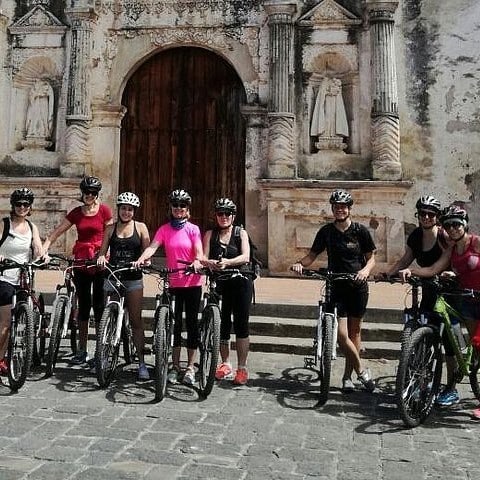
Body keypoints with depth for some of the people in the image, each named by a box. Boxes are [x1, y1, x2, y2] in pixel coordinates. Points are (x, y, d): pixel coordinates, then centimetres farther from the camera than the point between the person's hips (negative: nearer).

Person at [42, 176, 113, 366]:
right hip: (81, 261, 4)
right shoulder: (76, 213, 8)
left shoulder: (104, 210, -2)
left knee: (99, 305, -1)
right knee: (83, 305, 9)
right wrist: (44, 249, -8)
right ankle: (82, 350, 18)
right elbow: (56, 232, 7)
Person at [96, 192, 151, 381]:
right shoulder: (111, 229, 9)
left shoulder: (140, 227, 4)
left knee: (136, 320, -1)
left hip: (133, 278, -2)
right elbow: (102, 251, 7)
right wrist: (101, 257, -15)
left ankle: (141, 362, 4)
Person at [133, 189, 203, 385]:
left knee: (191, 323, 5)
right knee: (175, 324, 7)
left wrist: (197, 261, -35)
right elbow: (152, 246, -10)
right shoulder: (164, 229, 3)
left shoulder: (193, 229, -1)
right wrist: (141, 259, -30)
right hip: (173, 283, 1)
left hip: (192, 282, -1)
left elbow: (198, 251, -12)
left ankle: (190, 367, 15)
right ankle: (175, 366, 18)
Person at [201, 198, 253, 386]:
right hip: (220, 284, 2)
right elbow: (204, 257, -5)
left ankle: (242, 368, 3)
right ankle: (225, 364, 22)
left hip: (241, 282, -2)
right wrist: (210, 262, -29)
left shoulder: (241, 233, 2)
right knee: (222, 324, 4)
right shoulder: (210, 234, 7)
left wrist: (227, 262, -30)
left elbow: (245, 257, -13)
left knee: (241, 324, -4)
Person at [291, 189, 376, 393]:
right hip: (336, 287, 1)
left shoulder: (360, 231, -2)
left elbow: (371, 258, 1)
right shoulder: (326, 231, 3)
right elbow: (312, 255, 7)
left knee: (354, 332, 6)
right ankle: (361, 370, 10)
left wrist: (366, 270, -20)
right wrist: (300, 263, -14)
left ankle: (348, 375, 18)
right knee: (342, 334, -9)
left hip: (358, 286, -1)